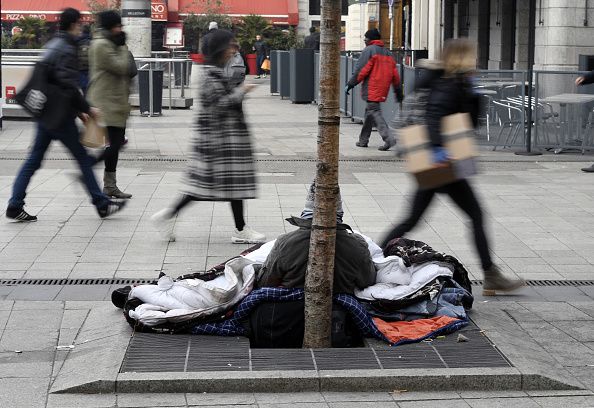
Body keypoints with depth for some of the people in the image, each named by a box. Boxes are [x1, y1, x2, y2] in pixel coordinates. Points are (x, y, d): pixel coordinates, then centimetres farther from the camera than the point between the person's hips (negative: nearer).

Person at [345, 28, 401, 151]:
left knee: (374, 112, -10)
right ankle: (363, 140, 22)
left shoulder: (368, 50, -6)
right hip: (383, 89, 8)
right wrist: (397, 90, 18)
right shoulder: (387, 53, 17)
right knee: (369, 111, 17)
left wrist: (350, 84, -5)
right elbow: (394, 73, 15)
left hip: (371, 89, -8)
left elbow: (360, 70, -12)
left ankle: (388, 138, -24)